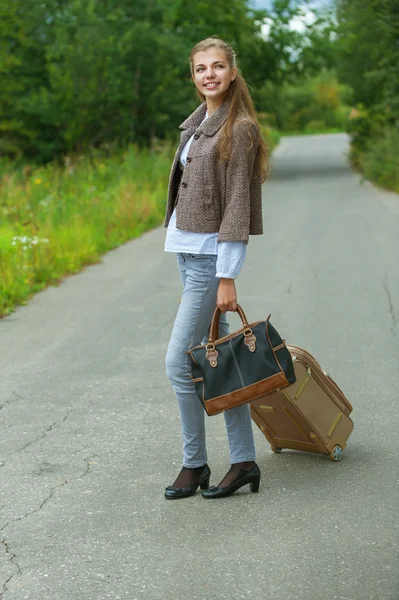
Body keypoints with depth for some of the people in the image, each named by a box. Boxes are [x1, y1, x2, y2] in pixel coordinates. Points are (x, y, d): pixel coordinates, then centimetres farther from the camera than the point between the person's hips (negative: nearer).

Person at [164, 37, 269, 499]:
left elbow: (237, 205, -16)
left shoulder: (240, 128, -12)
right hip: (187, 249, 9)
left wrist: (226, 278, -18)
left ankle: (194, 464, 8)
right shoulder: (196, 122, 13)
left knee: (179, 362, -7)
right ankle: (244, 462, 15)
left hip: (211, 254, -9)